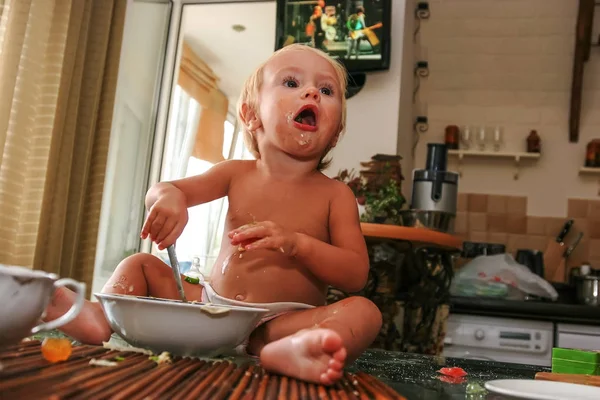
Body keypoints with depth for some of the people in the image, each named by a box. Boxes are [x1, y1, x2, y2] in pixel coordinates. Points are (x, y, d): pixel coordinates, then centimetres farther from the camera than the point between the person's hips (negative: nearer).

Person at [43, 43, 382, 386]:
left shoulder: (335, 195, -3)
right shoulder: (237, 174, 5)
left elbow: (357, 275, -11)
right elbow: (160, 190, 8)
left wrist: (297, 244, -27)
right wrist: (169, 195, -18)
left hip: (282, 322, -3)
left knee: (364, 312, -28)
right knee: (141, 265, 6)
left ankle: (284, 351, -55)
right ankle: (101, 318, -21)